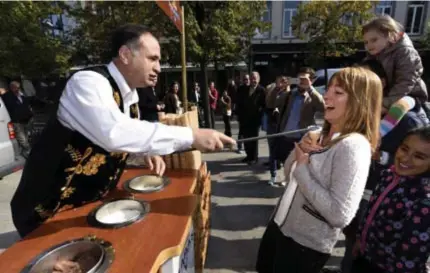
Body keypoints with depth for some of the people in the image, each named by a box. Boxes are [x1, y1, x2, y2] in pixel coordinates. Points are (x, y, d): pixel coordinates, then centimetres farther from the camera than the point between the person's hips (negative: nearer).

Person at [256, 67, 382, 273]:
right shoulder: (320, 134, 2)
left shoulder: (354, 146, -23)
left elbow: (340, 215, -30)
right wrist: (299, 151, -12)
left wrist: (303, 168, -22)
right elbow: (289, 174, 7)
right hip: (280, 224, 8)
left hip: (307, 244, -7)